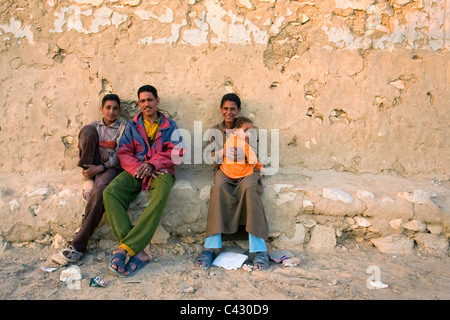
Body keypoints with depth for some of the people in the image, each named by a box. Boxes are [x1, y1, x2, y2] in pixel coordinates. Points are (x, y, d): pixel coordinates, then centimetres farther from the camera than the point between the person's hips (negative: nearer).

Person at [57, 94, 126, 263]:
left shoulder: (124, 127, 7)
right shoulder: (93, 126, 20)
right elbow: (83, 141, 11)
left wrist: (101, 167, -20)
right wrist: (98, 150, -11)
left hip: (112, 167, -3)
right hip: (92, 164, 3)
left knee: (99, 189, -39)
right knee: (87, 129, -19)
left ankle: (79, 244, -30)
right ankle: (88, 180, -23)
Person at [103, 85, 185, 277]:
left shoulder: (170, 126, 14)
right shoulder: (132, 126, 19)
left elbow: (176, 152, 1)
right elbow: (123, 153, 7)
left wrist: (152, 163, -14)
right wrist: (138, 167, -13)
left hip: (160, 170, -2)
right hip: (135, 170, 2)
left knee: (160, 196, -38)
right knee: (110, 192, -29)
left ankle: (126, 247, -36)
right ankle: (137, 251, -34)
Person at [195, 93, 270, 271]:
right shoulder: (215, 130, 16)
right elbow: (213, 159, 8)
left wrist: (242, 153, -15)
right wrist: (224, 152, -13)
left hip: (246, 171, 0)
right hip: (224, 170, 1)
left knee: (249, 188, -36)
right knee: (218, 188, -35)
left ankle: (260, 249, -37)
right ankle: (210, 247, -36)